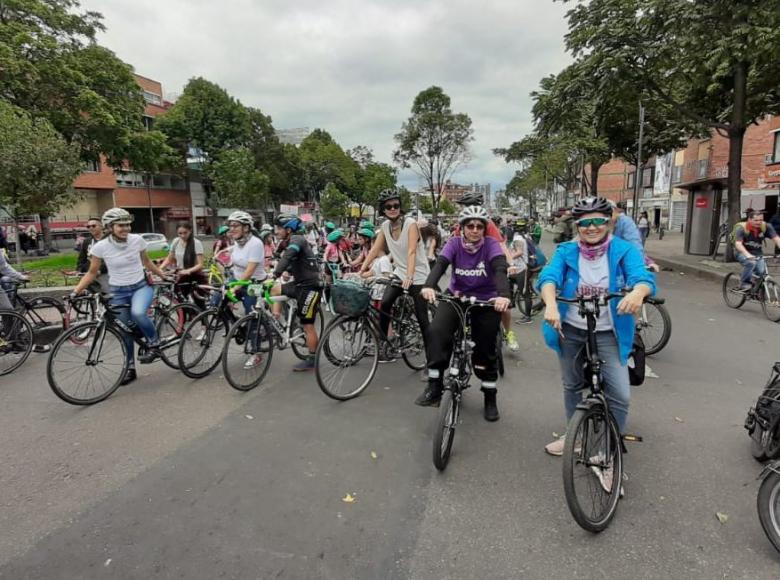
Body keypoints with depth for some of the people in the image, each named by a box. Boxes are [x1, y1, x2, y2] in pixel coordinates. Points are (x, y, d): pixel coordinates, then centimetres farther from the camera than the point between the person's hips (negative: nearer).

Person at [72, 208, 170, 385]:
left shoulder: (137, 240, -9)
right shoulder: (100, 247, -12)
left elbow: (147, 262, 9)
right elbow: (92, 273, 0)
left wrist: (163, 275, 12)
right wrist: (76, 291, -10)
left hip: (141, 287, -1)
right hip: (118, 292, 1)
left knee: (137, 313, -35)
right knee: (125, 332, 10)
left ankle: (154, 344, -10)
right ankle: (130, 368, 28)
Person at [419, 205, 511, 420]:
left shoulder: (491, 245, -14)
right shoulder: (455, 243, -9)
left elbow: (500, 269, -30)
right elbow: (440, 265, -24)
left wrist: (503, 295, -51)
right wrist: (429, 286, -46)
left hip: (486, 301, -1)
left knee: (486, 348, 2)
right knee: (436, 331, -24)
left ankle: (490, 397, 22)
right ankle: (434, 385, -16)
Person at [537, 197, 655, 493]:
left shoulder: (624, 250, -7)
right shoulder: (566, 252, -4)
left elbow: (643, 275, -24)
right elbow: (549, 277, -22)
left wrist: (638, 292, -49)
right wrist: (550, 304, -43)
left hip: (608, 333, -2)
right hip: (570, 330, 2)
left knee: (620, 395, -11)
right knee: (572, 385, 18)